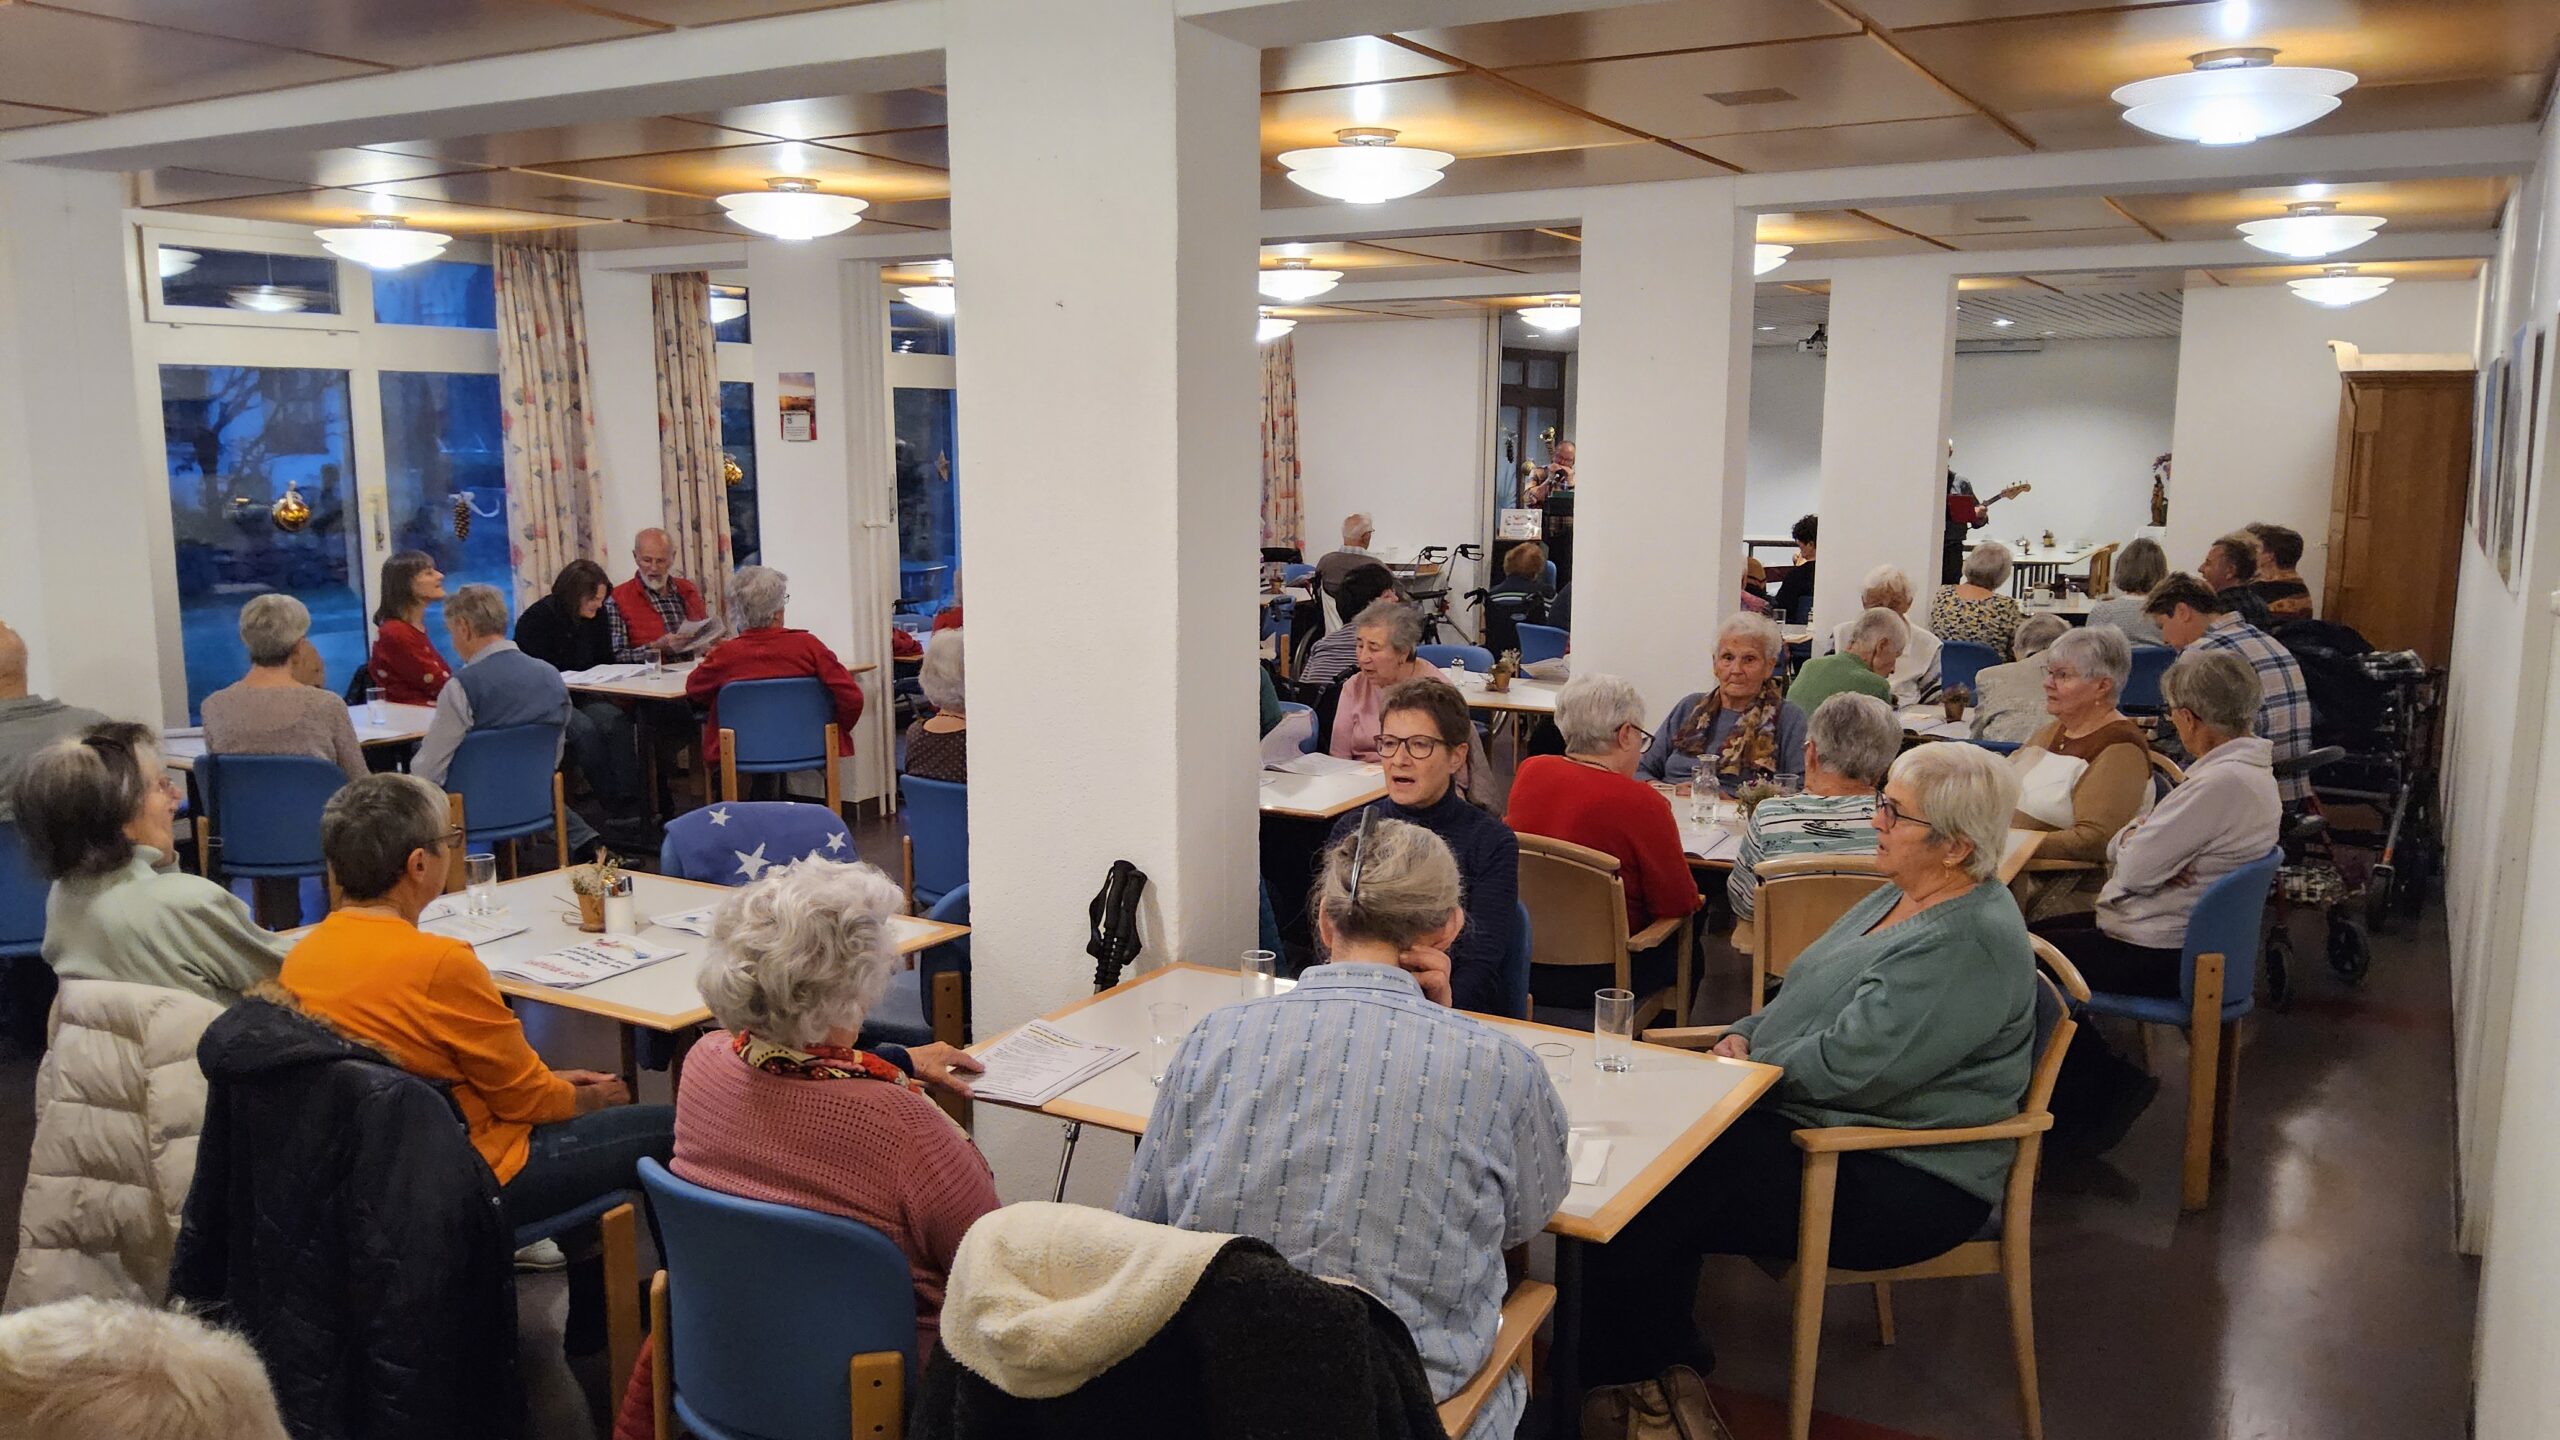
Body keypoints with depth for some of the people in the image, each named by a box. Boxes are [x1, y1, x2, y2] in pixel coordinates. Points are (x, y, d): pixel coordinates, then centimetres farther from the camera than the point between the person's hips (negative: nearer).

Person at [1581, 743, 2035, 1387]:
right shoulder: (1901, 899, 10)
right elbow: (1811, 998, 21)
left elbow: (1841, 1067, -25)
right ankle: (1666, 1350, 7)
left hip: (1906, 1184, -10)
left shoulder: (1969, 945, -23)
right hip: (1825, 1121, 10)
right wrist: (1745, 1035, 2)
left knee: (1648, 1208, -18)